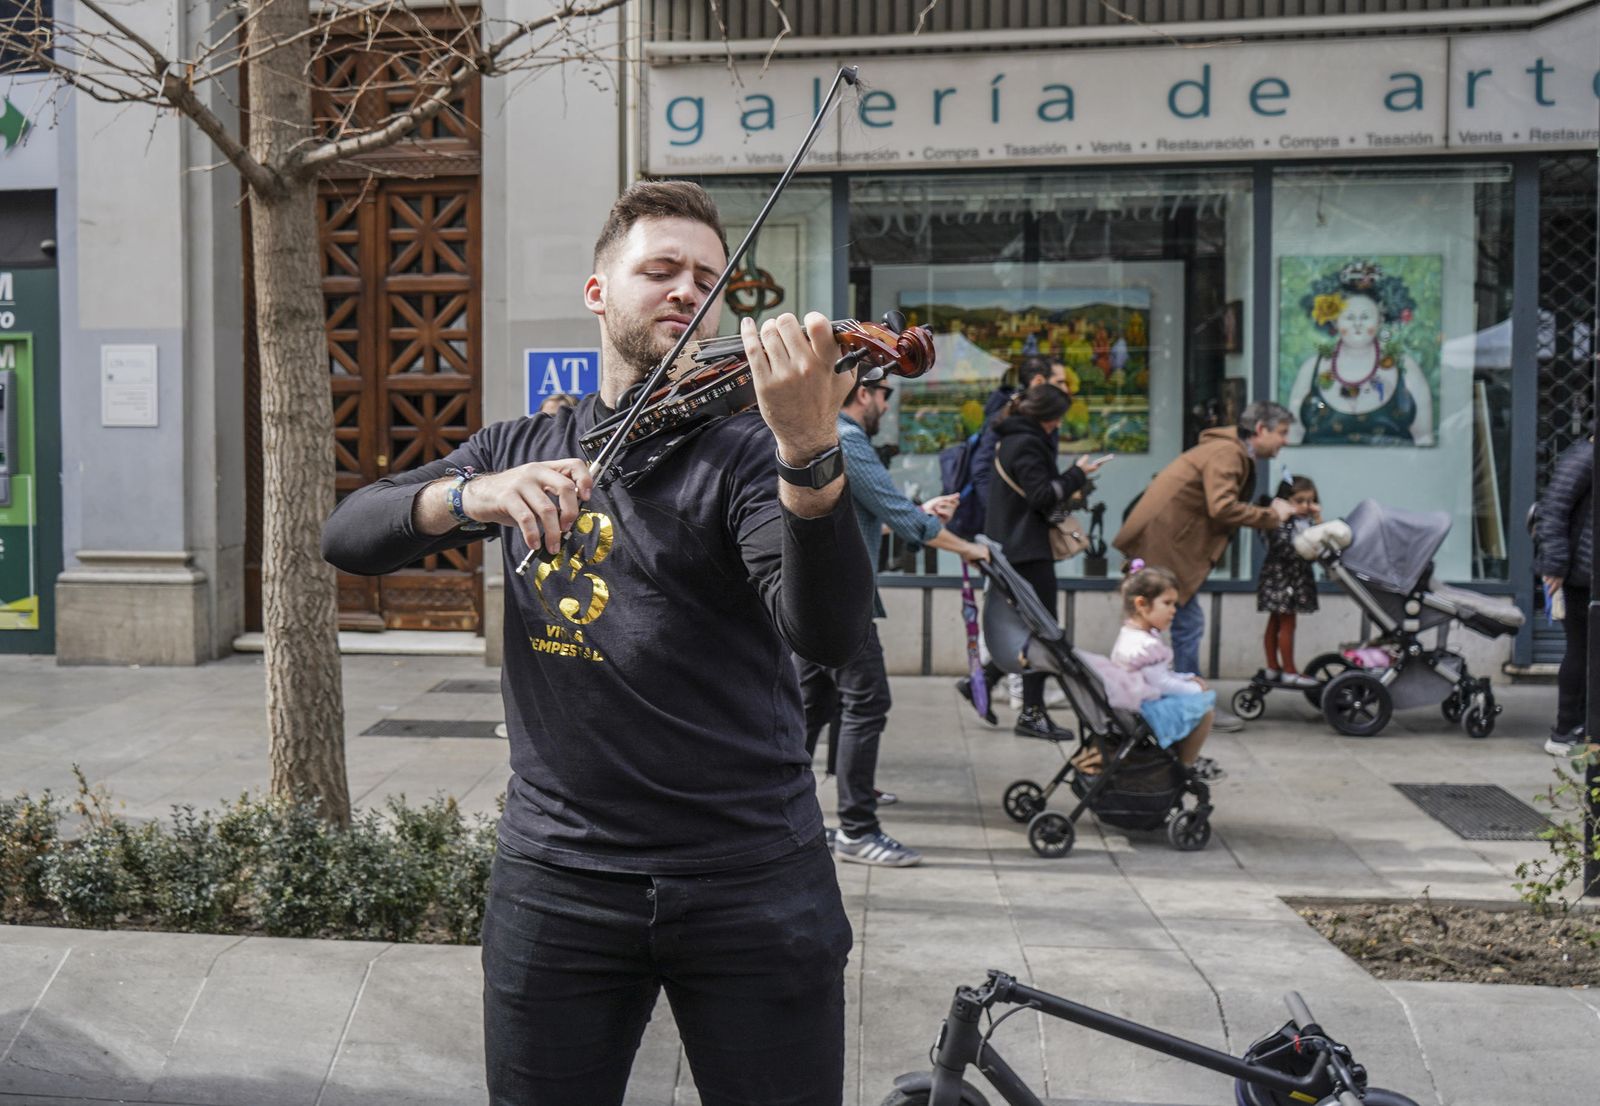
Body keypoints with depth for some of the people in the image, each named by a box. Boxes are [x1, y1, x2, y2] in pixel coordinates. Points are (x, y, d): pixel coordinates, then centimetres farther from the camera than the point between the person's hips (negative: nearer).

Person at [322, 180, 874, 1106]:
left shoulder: (744, 448, -5)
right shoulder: (520, 450, 9)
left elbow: (830, 636, -20)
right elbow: (350, 537, -1)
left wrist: (810, 455, -37)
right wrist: (467, 495, -21)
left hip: (753, 880, -2)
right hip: (558, 876, 3)